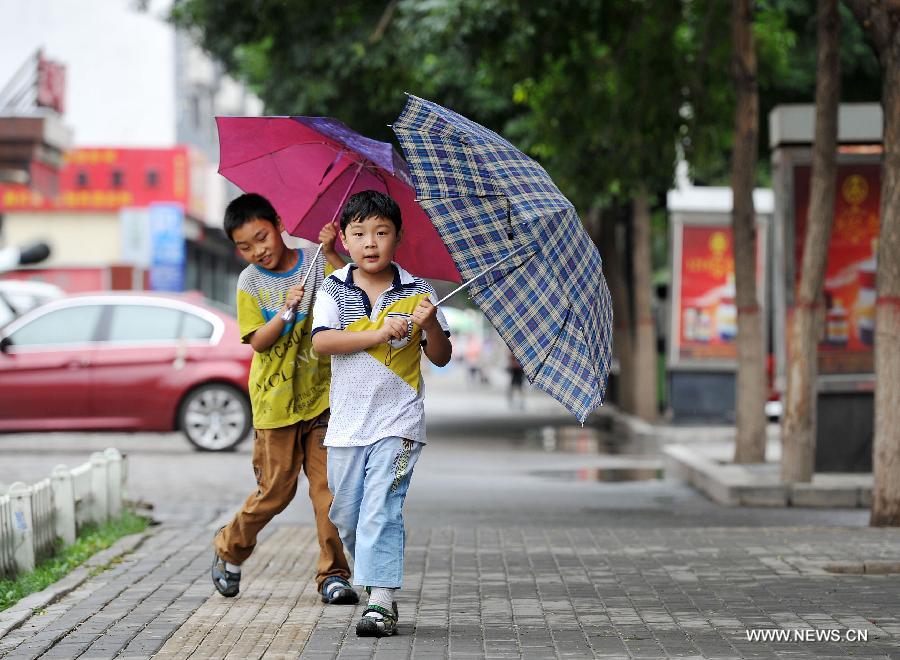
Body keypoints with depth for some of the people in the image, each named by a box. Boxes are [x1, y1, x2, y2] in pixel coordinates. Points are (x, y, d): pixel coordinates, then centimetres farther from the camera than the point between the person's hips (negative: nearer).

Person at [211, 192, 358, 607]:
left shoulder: (315, 262, 1)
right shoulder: (251, 283, -1)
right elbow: (258, 341, -8)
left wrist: (331, 254, -19)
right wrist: (287, 311, -23)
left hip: (322, 393, 1)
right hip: (276, 401, -1)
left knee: (328, 485, -4)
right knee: (276, 491, 4)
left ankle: (333, 573, 1)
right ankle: (229, 548, 27)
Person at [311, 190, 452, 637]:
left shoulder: (417, 292, 3)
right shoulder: (334, 291, 4)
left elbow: (441, 357, 4)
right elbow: (321, 341, -12)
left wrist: (430, 324, -17)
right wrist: (381, 333, -19)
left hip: (398, 420, -3)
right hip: (347, 422, 3)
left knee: (381, 509, -13)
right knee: (346, 516, 10)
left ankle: (382, 602, -15)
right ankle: (372, 580, 30)